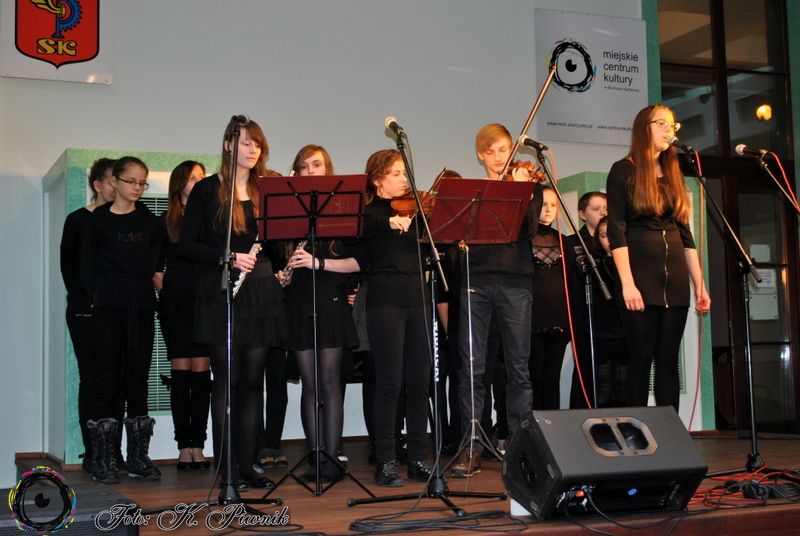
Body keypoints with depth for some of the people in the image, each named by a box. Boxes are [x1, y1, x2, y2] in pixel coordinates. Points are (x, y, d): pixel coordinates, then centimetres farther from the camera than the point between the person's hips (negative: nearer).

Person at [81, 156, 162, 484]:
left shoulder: (150, 221, 11)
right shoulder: (98, 220, 4)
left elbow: (155, 263, 12)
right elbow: (88, 266, 3)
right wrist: (96, 297, -6)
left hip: (141, 308, 3)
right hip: (108, 307, -2)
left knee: (138, 378, 4)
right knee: (108, 377, -4)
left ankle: (138, 458, 10)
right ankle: (103, 460, 2)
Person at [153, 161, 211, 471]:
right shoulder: (166, 221, 9)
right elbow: (156, 268, 10)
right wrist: (165, 291, -4)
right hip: (176, 305, 0)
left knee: (201, 371, 0)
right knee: (181, 371, -1)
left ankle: (197, 445, 5)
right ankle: (184, 445, 3)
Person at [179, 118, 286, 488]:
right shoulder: (206, 190, 2)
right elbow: (186, 245, -4)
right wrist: (228, 257, -15)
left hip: (260, 293, 4)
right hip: (221, 294, -4)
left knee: (253, 378, 4)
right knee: (226, 378, -3)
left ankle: (247, 462, 11)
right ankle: (226, 465, 3)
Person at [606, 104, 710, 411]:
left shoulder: (673, 174, 17)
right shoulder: (624, 170, 0)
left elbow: (685, 234, 16)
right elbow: (616, 230, -8)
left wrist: (700, 284, 11)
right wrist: (627, 283, -17)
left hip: (675, 280, 5)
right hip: (641, 278, -5)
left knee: (669, 360, 4)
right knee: (641, 359, -4)